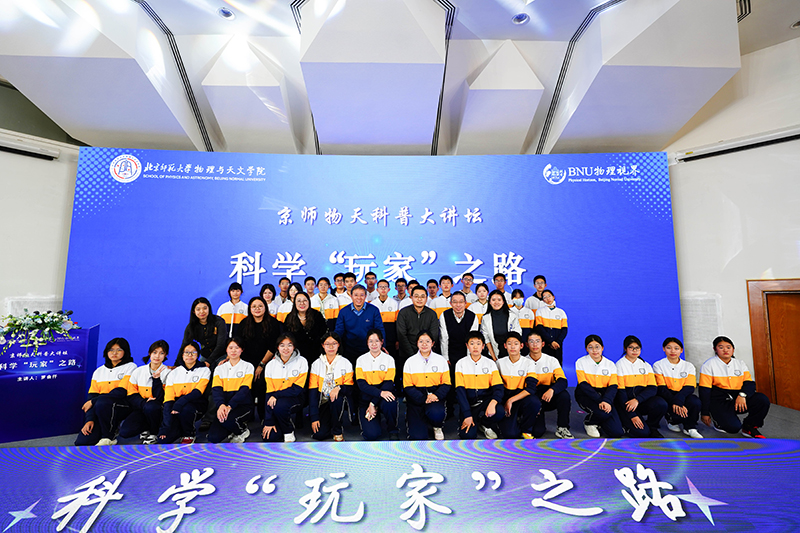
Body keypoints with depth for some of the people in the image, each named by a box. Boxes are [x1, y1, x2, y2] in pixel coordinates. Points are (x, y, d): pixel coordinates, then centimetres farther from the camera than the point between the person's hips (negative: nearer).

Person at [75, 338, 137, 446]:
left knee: (102, 402, -35)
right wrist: (89, 420, -7)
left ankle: (109, 437, -15)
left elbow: (121, 392, -10)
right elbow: (92, 396, 6)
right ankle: (111, 427, 10)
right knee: (82, 442, -18)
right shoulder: (99, 371, 16)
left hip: (121, 407, -4)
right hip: (98, 410, 4)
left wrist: (93, 401, -11)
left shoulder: (130, 367, 1)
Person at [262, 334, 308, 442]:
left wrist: (276, 395, -22)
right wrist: (268, 422, -10)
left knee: (279, 405, -33)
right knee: (270, 437, -15)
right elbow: (269, 393, -5)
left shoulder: (301, 362, -8)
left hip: (295, 400, -2)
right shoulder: (270, 365, 0)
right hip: (276, 401, 3)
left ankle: (289, 432, -6)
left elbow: (297, 389, -11)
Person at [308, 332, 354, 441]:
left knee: (335, 399, -35)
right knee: (319, 434, -18)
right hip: (322, 402, 1)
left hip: (338, 400, -1)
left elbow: (349, 386, -4)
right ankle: (327, 422, 17)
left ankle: (338, 431, -11)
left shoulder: (346, 363, -1)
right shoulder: (316, 363, 0)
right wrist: (314, 417, -10)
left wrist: (339, 388, -28)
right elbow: (312, 390, -4)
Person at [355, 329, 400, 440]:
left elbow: (388, 384, -6)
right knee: (371, 434, -21)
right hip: (366, 398, 0)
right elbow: (361, 384, -8)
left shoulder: (389, 359, 3)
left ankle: (393, 431, -6)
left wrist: (373, 403, -18)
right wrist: (380, 393, -24)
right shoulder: (361, 360, 4)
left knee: (389, 404, -36)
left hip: (383, 398, 0)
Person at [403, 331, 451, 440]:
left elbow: (446, 384, 3)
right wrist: (423, 399, -17)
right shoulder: (410, 361, 0)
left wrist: (436, 395, -17)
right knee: (418, 437, -13)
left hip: (435, 395, 1)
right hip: (416, 398, 0)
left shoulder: (441, 360, 3)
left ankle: (437, 427, 5)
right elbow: (408, 387, -3)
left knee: (437, 414, -32)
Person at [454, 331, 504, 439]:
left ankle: (484, 424, 3)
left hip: (485, 401, 2)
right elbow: (460, 391, -5)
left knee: (500, 412, -30)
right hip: (468, 403, -2)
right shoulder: (461, 364, 0)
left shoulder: (490, 363, 4)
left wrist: (493, 403, -26)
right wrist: (467, 414, -15)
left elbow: (499, 387, -4)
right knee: (467, 435, -24)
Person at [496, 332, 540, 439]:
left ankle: (526, 429, -5)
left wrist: (511, 400, -19)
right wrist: (503, 404, -11)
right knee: (510, 433, -24)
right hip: (506, 400, 0)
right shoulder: (500, 363, 0)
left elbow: (531, 388, -13)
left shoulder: (528, 363, -5)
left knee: (535, 403, -35)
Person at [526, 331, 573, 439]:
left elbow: (563, 381, -10)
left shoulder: (552, 360, 2)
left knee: (564, 395, -30)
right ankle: (539, 423, 15)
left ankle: (562, 429, -10)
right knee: (537, 432, -21)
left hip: (549, 398, 2)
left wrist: (552, 390, -32)